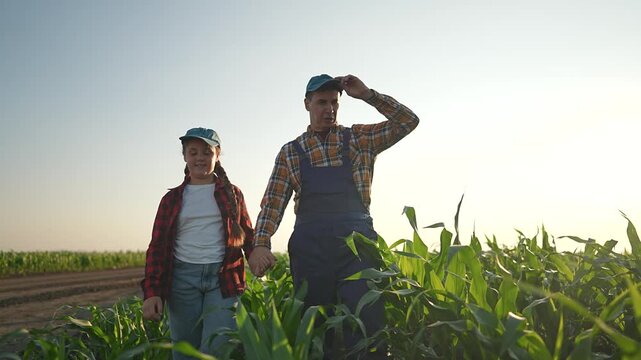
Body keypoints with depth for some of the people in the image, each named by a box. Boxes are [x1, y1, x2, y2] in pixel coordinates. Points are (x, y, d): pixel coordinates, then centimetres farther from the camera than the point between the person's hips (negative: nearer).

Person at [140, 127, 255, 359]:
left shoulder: (232, 193, 10)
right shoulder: (173, 198, 11)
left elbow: (247, 234, 12)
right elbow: (157, 246, 8)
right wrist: (151, 291, -3)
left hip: (223, 279, -1)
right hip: (183, 279, 2)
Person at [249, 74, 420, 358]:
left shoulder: (359, 139, 13)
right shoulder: (291, 152, 13)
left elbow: (408, 121, 7)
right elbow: (273, 202, 6)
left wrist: (367, 95, 1)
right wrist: (261, 243, -8)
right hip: (311, 244, 1)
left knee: (367, 322, -9)